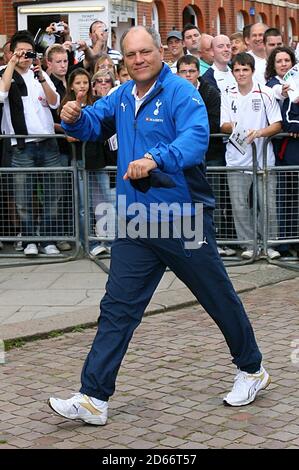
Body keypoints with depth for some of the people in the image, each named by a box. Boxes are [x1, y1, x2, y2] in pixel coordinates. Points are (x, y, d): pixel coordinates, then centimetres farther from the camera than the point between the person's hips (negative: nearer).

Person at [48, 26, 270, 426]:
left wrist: (155, 159, -46)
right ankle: (93, 399, 3)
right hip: (135, 226, 6)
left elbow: (195, 138, -28)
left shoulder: (181, 92, -12)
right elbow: (93, 123, 21)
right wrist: (74, 118, -4)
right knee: (117, 309, 1)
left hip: (183, 222, -5)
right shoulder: (122, 97, 9)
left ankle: (252, 370, 33)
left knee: (220, 299, 10)